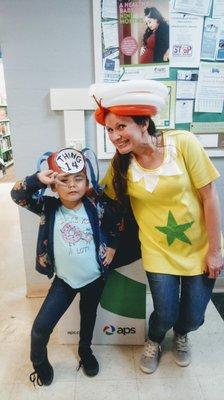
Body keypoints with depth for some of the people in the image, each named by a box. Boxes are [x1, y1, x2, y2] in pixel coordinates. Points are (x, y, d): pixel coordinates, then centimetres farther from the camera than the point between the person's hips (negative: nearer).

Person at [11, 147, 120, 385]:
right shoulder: (48, 207, -13)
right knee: (41, 326, 0)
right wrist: (39, 179, -34)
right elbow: (17, 195, -20)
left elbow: (115, 225, 4)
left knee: (88, 317, 23)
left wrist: (112, 247, 2)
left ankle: (85, 351, 54)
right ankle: (39, 363, 33)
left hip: (95, 278, 1)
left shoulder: (96, 206, -14)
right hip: (64, 280, 0)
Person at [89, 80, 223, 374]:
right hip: (159, 252, 1)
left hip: (200, 248, 0)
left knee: (193, 316, 10)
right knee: (165, 314, 4)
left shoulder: (183, 143, -18)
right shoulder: (121, 163, -10)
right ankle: (154, 342, 43)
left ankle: (181, 335, 50)